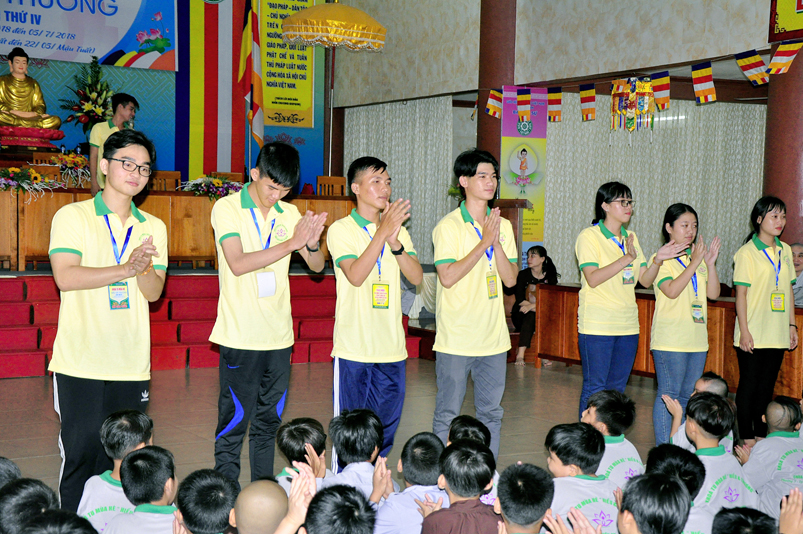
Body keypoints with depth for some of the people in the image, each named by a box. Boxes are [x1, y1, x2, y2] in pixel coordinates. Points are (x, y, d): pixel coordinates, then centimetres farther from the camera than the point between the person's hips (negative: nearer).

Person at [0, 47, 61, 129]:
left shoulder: (33, 84, 22)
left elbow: (41, 106, 14)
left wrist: (34, 113, -9)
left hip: (29, 118, 3)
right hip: (8, 118, -2)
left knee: (56, 120, -24)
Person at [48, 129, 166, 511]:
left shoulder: (153, 228, 13)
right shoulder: (72, 216, 1)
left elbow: (154, 292, 4)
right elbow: (66, 277, -13)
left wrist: (142, 271, -18)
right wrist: (127, 268, -18)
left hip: (131, 365, 4)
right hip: (80, 363, -4)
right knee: (80, 454, -3)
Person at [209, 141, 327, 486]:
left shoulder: (289, 214, 8)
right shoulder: (227, 208, -6)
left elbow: (317, 266, 8)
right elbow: (238, 264, -18)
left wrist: (312, 244, -15)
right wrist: (292, 243, -22)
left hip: (279, 336, 5)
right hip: (239, 337, -5)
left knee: (269, 421, 13)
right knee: (234, 421, -2)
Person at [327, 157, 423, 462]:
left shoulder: (399, 230, 12)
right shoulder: (341, 230, -2)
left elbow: (416, 277, 0)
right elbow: (355, 276, -17)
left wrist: (395, 242, -15)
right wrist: (382, 232, -23)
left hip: (392, 348, 5)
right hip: (353, 348, -5)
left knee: (385, 428, 11)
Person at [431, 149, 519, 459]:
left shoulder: (503, 226, 9)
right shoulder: (448, 226, -8)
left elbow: (510, 279, 3)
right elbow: (448, 277, -18)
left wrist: (497, 242, -10)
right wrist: (484, 242, -17)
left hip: (493, 337, 6)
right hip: (456, 337, -5)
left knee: (491, 412, 12)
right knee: (448, 414, 2)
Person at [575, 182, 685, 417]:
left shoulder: (630, 238, 14)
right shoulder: (589, 236, -6)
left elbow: (645, 280, 10)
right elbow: (593, 278, -18)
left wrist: (657, 260, -8)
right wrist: (627, 258, -23)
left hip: (627, 325, 6)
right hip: (597, 326, -6)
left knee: (617, 389, 11)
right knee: (594, 389, -2)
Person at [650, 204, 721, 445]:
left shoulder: (698, 258, 14)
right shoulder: (661, 259, -5)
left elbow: (713, 293, 7)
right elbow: (672, 291, -20)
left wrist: (710, 264, -5)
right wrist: (694, 263, -20)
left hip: (697, 338, 7)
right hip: (670, 339, -7)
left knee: (688, 394, 12)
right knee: (668, 393, -4)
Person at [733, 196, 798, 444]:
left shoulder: (785, 250, 10)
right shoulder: (747, 252, -8)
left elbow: (789, 290, 15)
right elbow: (741, 294, -10)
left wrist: (792, 325, 11)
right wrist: (744, 331, -14)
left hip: (778, 334, 6)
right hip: (753, 335, -6)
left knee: (767, 386, 12)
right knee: (749, 385, 1)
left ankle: (762, 435, 20)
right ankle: (746, 438, 8)